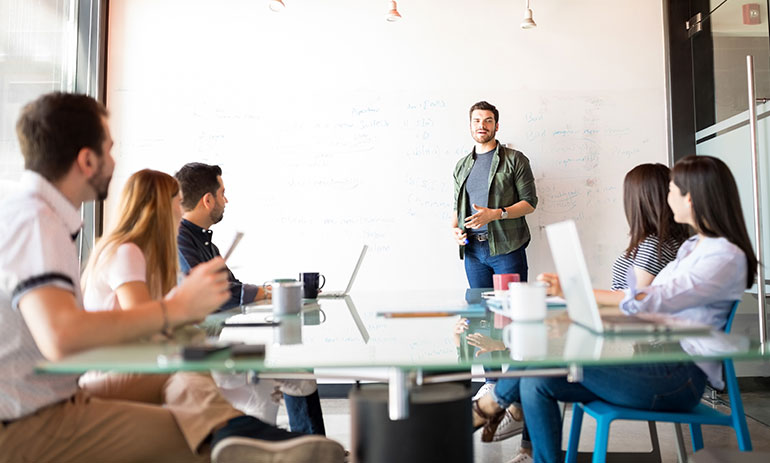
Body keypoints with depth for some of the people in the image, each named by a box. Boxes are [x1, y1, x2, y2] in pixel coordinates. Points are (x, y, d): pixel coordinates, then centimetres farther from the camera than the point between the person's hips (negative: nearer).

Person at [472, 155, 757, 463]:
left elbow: (645, 302, -21)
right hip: (656, 363, 9)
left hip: (679, 377, -9)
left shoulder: (726, 257, -11)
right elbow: (650, 297, 15)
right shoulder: (693, 245, 19)